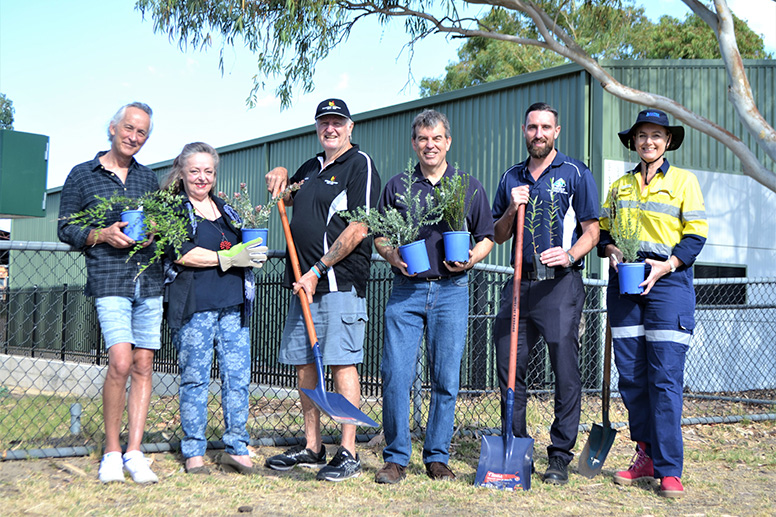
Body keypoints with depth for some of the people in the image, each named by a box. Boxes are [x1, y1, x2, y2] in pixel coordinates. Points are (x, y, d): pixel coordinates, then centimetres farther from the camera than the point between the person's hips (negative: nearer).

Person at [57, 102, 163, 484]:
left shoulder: (148, 178, 17)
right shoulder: (82, 175, 8)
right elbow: (65, 228, 6)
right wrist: (101, 235, -10)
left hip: (150, 281, 4)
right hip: (109, 279, -4)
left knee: (143, 366, 1)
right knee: (121, 362, -16)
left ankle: (134, 452, 7)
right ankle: (111, 451, -1)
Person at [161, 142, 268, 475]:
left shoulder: (227, 210, 21)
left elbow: (243, 252, 31)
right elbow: (181, 255, -11)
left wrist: (253, 248, 8)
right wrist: (229, 257, -15)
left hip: (234, 306, 5)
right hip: (193, 307, -5)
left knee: (238, 377, 1)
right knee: (194, 379, -1)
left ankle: (237, 449, 9)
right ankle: (194, 453, 9)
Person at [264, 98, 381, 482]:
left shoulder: (360, 164, -4)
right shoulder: (311, 167, 20)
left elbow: (357, 229, -13)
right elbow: (285, 199, 39)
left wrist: (317, 271, -15)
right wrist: (280, 177, 15)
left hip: (340, 283, -8)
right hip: (304, 281, 8)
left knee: (342, 363, -8)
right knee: (304, 363, 9)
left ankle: (348, 454, -2)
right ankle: (311, 448, 19)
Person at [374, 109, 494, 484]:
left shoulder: (470, 187, 10)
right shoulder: (397, 186, 10)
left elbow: (487, 237, 12)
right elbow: (379, 235, 15)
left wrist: (471, 258, -7)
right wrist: (392, 256, -5)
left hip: (451, 291, 0)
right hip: (406, 289, 0)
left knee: (446, 379, 3)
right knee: (395, 375, -6)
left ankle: (437, 457, 14)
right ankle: (396, 457, 5)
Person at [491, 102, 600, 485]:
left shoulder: (575, 173, 3)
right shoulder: (511, 178, 16)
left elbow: (591, 230, 0)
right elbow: (498, 236, 19)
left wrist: (569, 254, -19)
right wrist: (510, 211, -1)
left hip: (560, 284, -4)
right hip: (519, 283, 4)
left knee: (565, 372, -4)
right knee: (508, 365, 5)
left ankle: (560, 456, 6)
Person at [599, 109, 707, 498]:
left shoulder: (683, 181, 5)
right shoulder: (620, 186, 17)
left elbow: (696, 233, -1)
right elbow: (602, 229, 19)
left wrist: (667, 265, -15)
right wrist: (611, 250, -3)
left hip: (668, 280, -4)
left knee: (665, 376, -9)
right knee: (630, 374, 3)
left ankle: (669, 470, -4)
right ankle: (647, 456, 16)